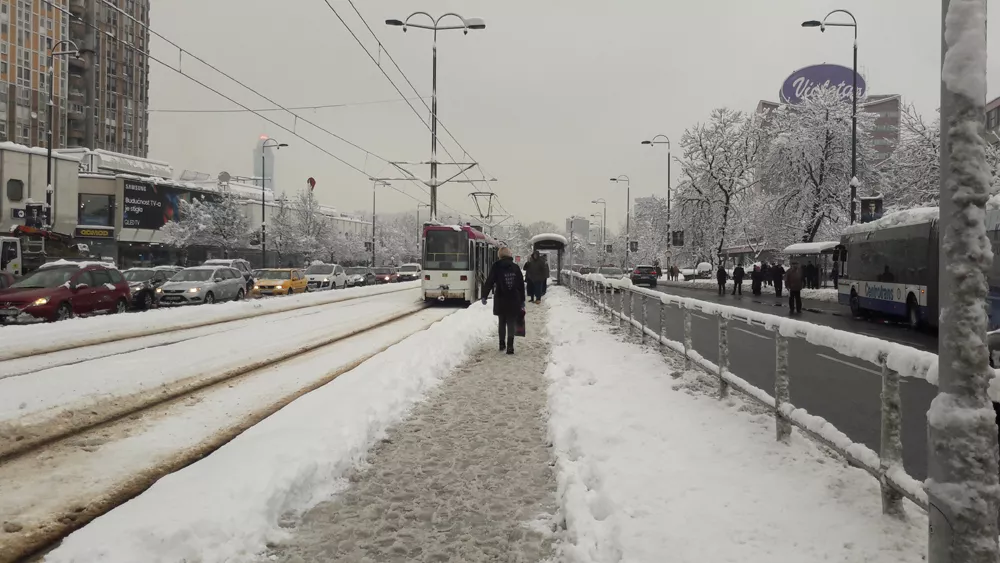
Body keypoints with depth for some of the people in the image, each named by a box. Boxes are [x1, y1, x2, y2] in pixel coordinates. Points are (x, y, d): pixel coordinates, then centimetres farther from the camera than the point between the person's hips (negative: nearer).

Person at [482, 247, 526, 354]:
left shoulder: (496, 266, -2)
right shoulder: (516, 267, 6)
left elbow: (489, 282, -5)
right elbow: (521, 285, 9)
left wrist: (484, 296, 3)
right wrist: (522, 300, 17)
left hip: (500, 300, 0)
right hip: (514, 300, 1)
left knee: (501, 322, 16)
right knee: (511, 323, 2)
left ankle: (502, 344, 22)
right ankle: (510, 346, -8)